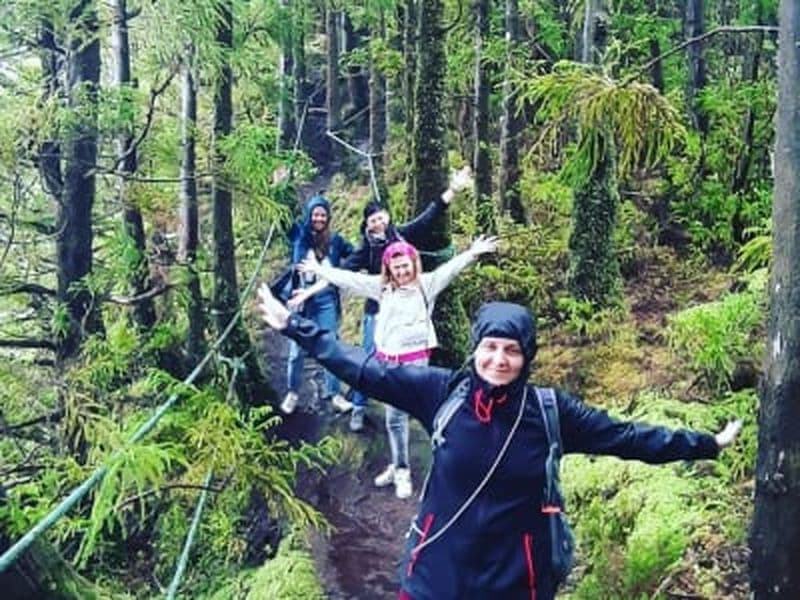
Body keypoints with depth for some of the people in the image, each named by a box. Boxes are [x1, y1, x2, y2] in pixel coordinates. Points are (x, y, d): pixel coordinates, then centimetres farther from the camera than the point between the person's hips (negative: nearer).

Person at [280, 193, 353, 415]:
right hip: (301, 298, -1)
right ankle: (293, 393, 19)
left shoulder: (335, 240, 5)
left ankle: (333, 393, 13)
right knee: (297, 350, 5)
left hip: (327, 300, 1)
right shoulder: (299, 235, 2)